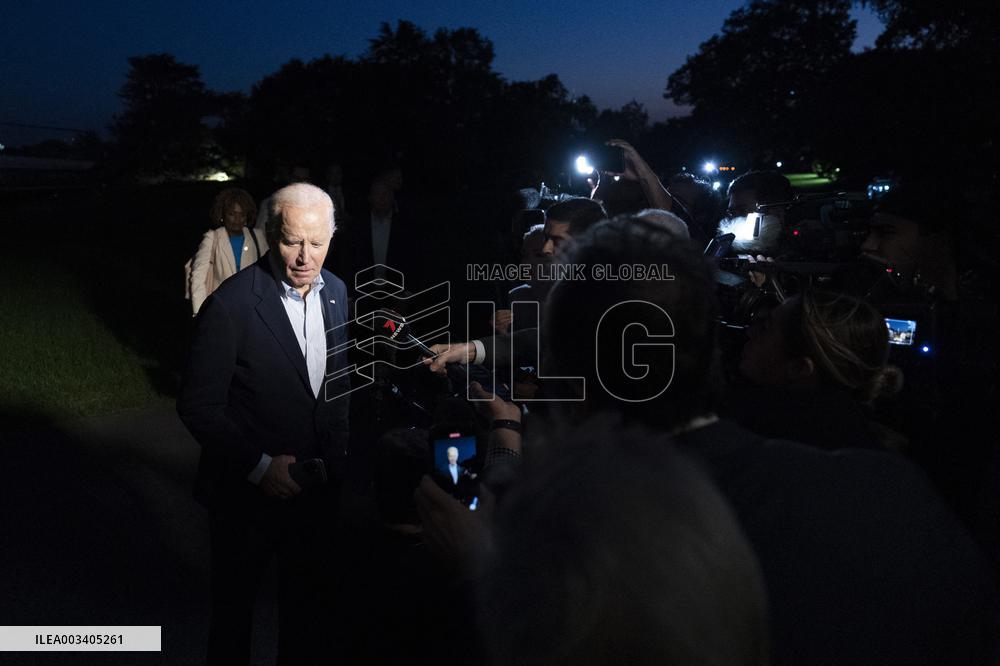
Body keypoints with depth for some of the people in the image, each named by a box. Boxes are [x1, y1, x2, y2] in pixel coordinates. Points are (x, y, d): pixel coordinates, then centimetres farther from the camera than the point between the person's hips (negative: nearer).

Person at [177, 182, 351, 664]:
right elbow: (197, 406, -17)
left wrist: (338, 451, 6)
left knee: (311, 604, 21)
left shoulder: (336, 291, -2)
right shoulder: (231, 305, -21)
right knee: (234, 607, 18)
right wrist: (259, 465, -22)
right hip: (247, 492, -5)